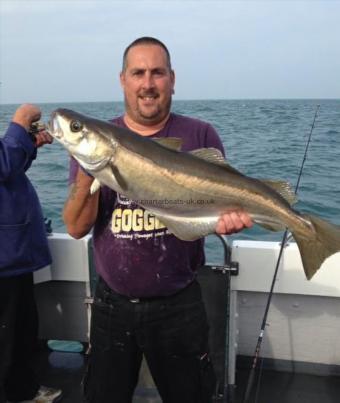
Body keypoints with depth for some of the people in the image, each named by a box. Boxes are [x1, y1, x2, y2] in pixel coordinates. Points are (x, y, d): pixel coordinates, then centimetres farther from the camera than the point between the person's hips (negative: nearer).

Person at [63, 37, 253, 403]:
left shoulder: (200, 136, -5)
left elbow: (222, 203, 0)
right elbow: (76, 227, -8)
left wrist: (228, 217, -24)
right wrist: (87, 173, -25)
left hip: (179, 304, -1)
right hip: (112, 303, 2)